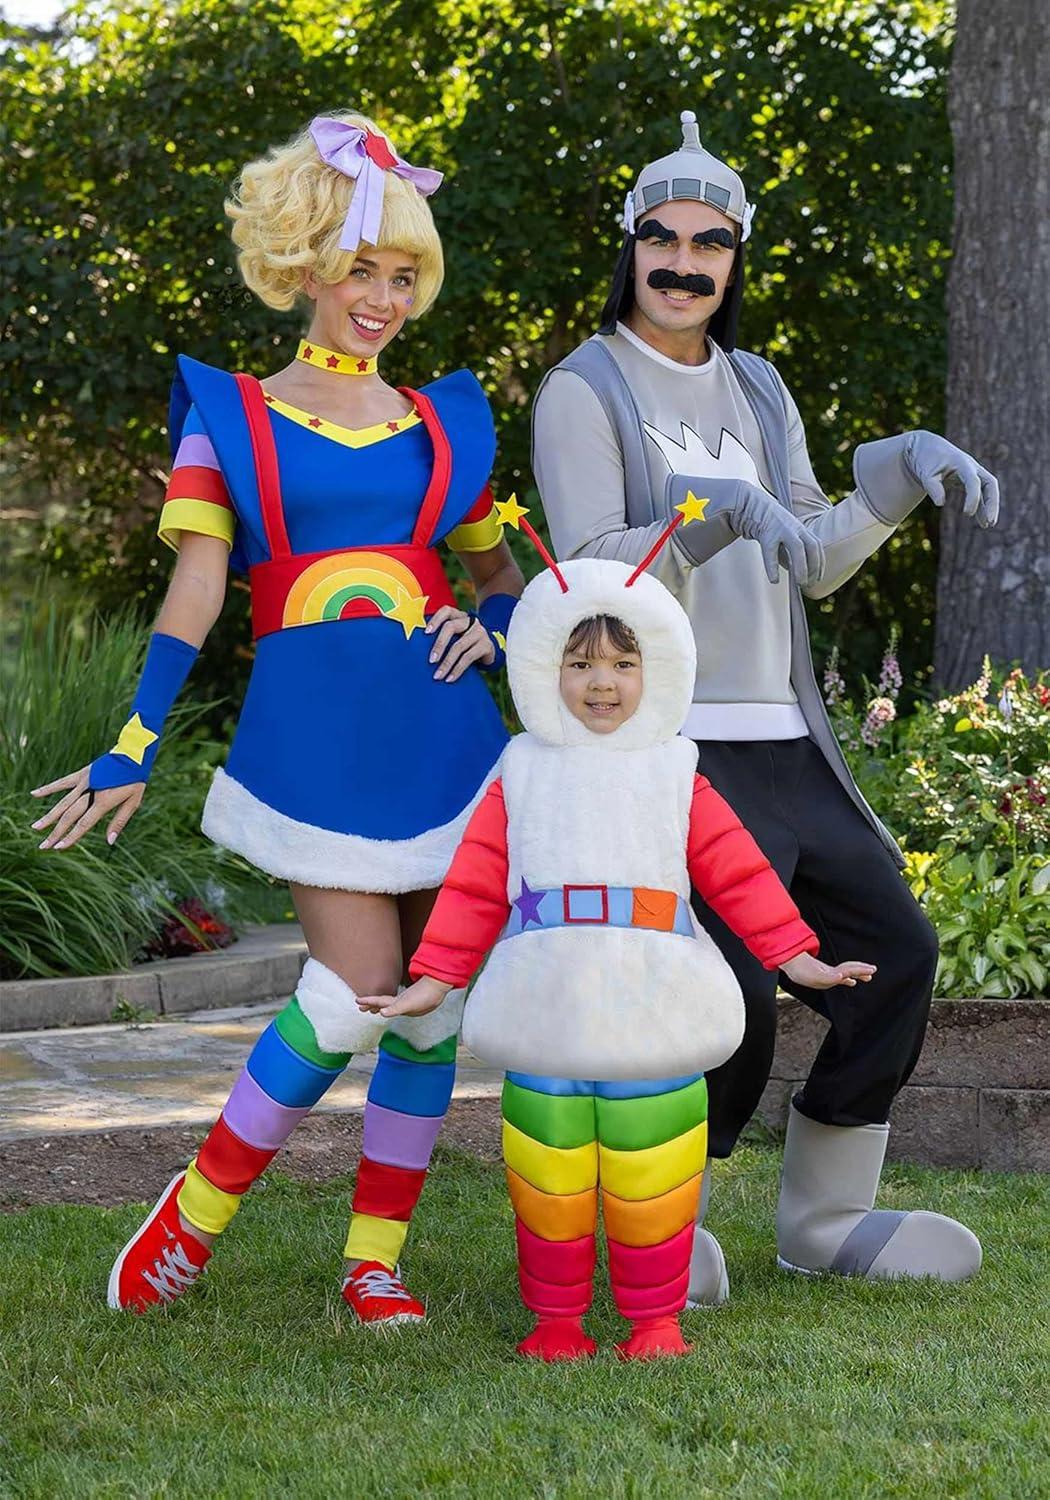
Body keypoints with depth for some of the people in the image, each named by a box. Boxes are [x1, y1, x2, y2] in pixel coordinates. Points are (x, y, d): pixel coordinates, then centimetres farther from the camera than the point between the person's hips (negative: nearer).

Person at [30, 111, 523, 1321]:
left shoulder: (443, 424, 16)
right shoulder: (233, 418, 6)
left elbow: (499, 573, 26)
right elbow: (196, 590, -2)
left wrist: (491, 627, 2)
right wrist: (134, 746, -11)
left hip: (438, 730, 4)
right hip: (310, 732, -4)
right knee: (356, 989, -14)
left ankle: (375, 1258, 13)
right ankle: (194, 1217, 3)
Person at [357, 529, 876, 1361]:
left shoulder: (676, 779, 8)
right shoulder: (522, 779, 7)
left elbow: (738, 875, 8)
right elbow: (475, 886, 7)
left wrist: (799, 960, 5)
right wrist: (431, 982, 4)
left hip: (652, 1012, 0)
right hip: (547, 1011, 0)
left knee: (650, 1175, 3)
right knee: (548, 1176, 4)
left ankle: (655, 1318, 17)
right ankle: (556, 1319, 17)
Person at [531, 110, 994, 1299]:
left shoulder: (757, 391, 16)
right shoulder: (584, 393, -5)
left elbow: (812, 567, 15)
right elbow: (594, 581, -15)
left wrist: (904, 468, 1)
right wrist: (715, 515, -30)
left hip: (783, 747, 8)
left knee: (893, 950, 5)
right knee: (732, 989, -19)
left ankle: (825, 1218, 18)